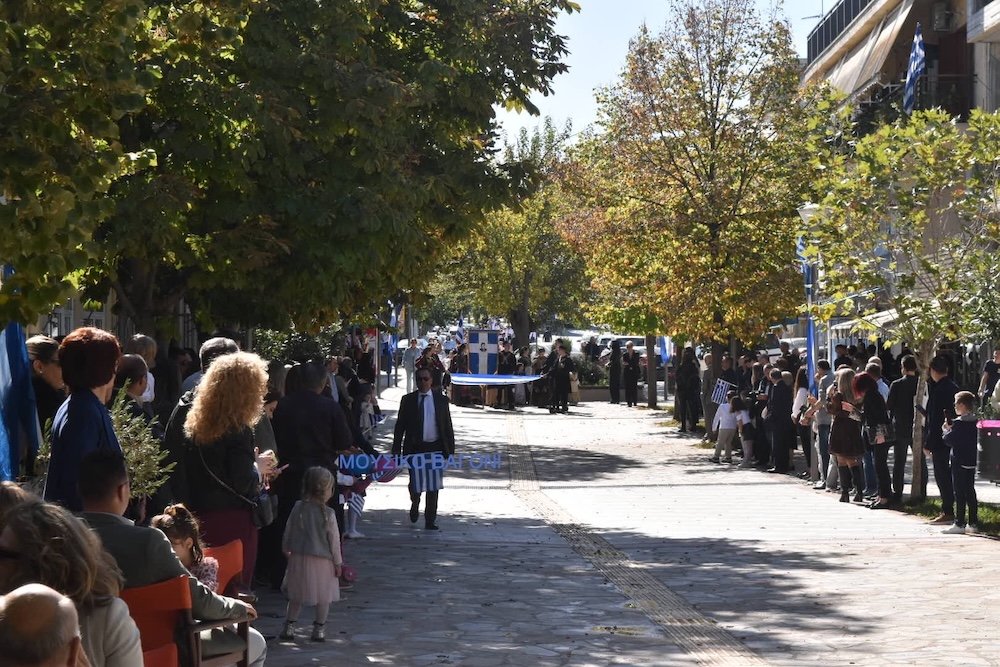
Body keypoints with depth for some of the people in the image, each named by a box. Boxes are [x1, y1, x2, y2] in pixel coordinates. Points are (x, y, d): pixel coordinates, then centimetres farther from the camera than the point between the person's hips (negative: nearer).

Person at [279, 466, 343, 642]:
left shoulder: (298, 508, -4)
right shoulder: (328, 514, -13)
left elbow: (288, 532, 6)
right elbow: (334, 540, -8)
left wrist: (286, 549, 23)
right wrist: (338, 562, 2)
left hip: (299, 557, 3)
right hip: (322, 560, -3)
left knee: (296, 596, 16)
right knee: (323, 597, 11)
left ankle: (289, 626, 18)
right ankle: (319, 629, 16)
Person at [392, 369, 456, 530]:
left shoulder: (441, 400, 6)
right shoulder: (408, 400, 4)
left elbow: (448, 427, 8)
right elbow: (400, 427, 5)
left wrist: (450, 450, 2)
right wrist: (396, 450, -1)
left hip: (435, 448, 1)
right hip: (415, 449, -1)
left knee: (433, 487, 2)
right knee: (416, 484, -4)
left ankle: (430, 521, 12)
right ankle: (415, 505, 29)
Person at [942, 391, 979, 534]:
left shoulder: (959, 423, -17)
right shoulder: (976, 422, 6)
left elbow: (949, 440, -18)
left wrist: (945, 430, 2)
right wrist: (951, 429, 14)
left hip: (959, 462, -7)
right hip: (972, 462, 7)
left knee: (960, 493, -3)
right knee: (970, 492, 13)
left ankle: (959, 524, -3)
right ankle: (973, 523, 15)